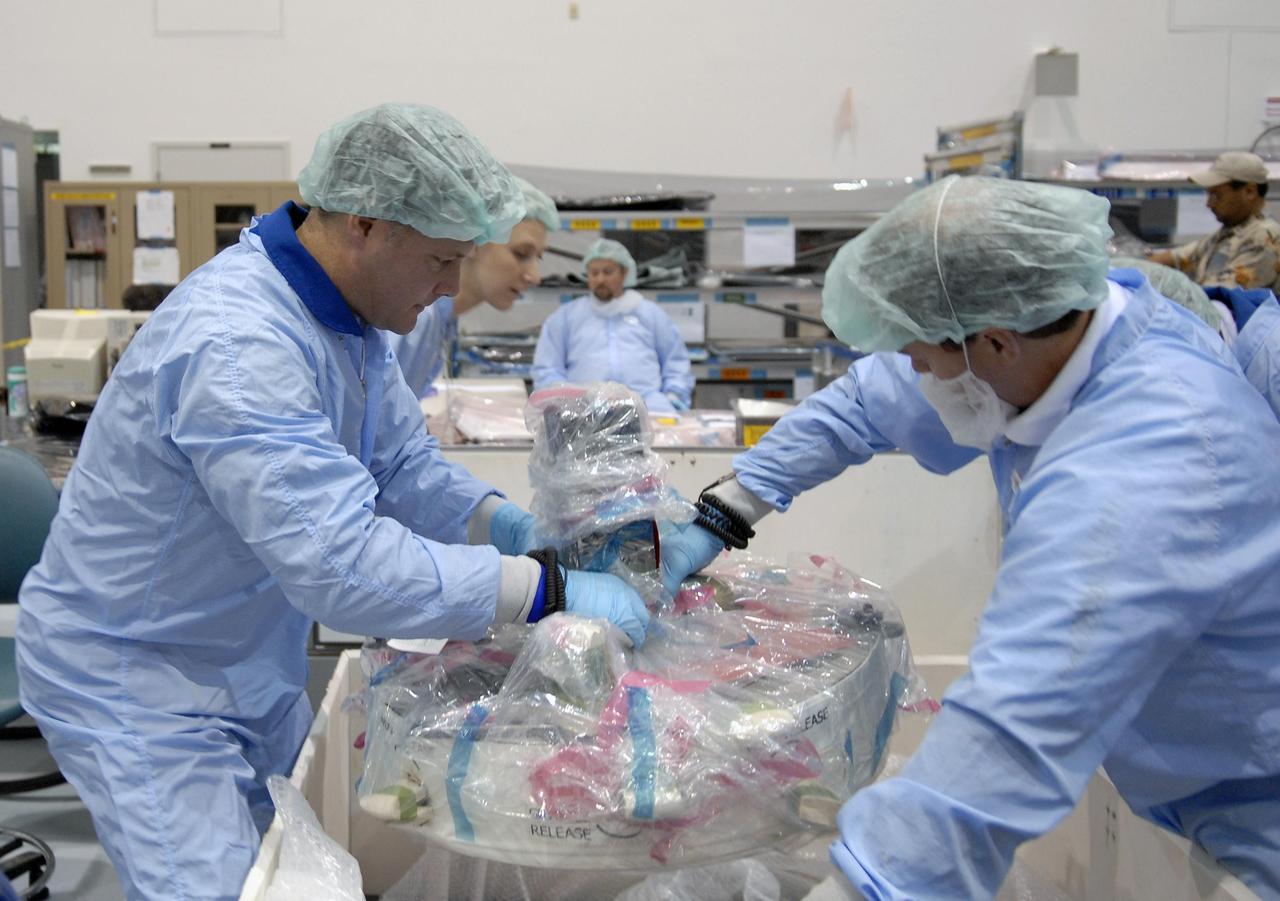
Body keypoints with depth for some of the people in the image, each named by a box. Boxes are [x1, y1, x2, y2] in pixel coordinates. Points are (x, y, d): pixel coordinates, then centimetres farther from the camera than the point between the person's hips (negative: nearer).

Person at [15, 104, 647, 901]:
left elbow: (403, 462, 4)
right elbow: (342, 562, -39)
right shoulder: (236, 345, -33)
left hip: (252, 666, 9)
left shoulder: (350, 313, -2)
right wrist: (551, 589, -35)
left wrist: (507, 524, -15)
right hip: (138, 680, -9)